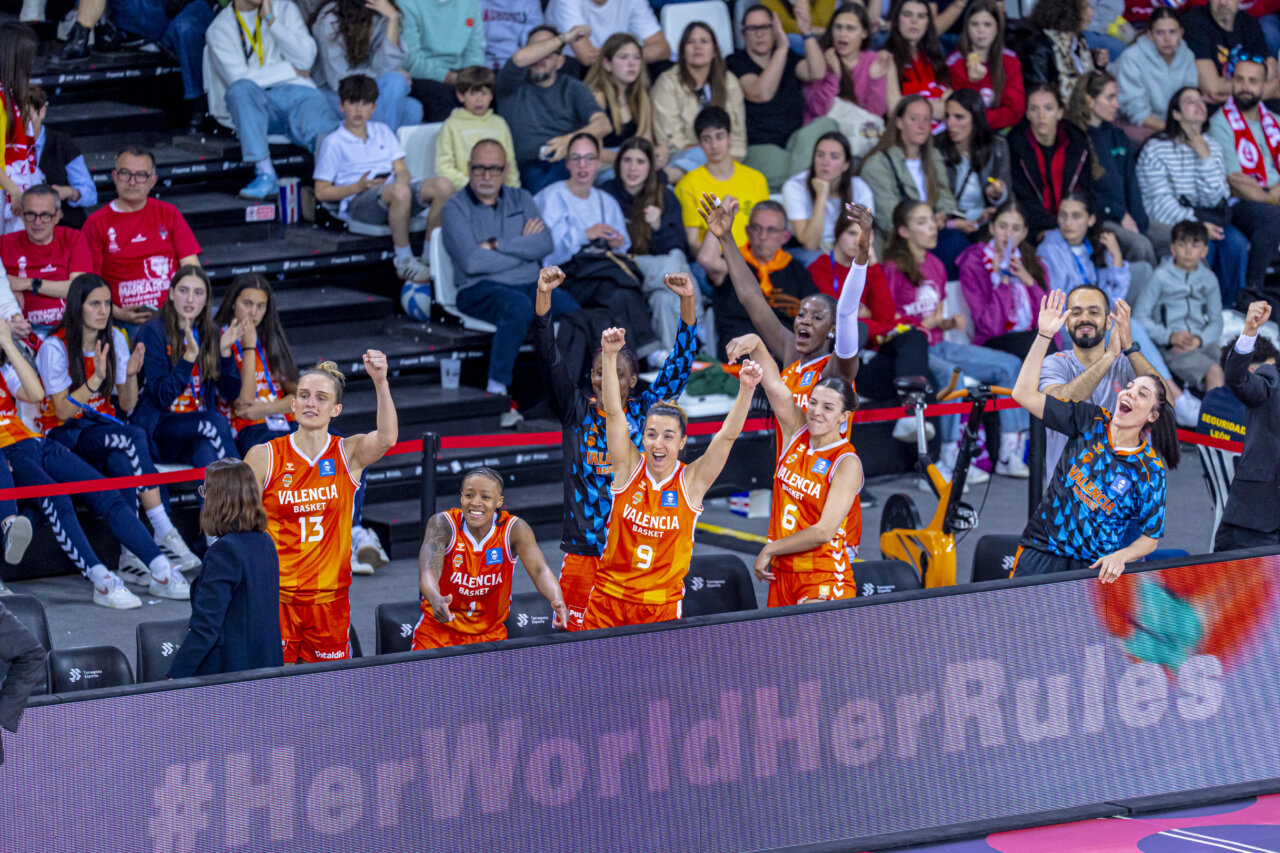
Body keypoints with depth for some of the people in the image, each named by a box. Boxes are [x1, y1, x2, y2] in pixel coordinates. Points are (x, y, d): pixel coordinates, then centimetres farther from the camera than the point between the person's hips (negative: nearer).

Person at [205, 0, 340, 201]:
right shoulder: (220, 28, 5)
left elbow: (306, 59, 1)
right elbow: (238, 78, -10)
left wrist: (271, 20, -4)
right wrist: (290, 70, -2)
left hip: (297, 93, 2)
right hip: (257, 105, -2)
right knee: (241, 89, -36)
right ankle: (266, 174, -38)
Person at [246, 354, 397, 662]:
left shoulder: (349, 454, 2)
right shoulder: (263, 457, -1)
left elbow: (386, 438, -20)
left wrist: (380, 383, -34)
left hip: (330, 599, 1)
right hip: (275, 599, -1)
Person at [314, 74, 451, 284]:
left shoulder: (383, 132, 24)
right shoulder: (334, 143, 7)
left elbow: (403, 172, 19)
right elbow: (321, 192, 2)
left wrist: (402, 178, -7)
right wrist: (358, 186, -12)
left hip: (393, 193, 6)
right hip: (356, 202, -6)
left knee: (443, 185, -21)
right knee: (399, 193, -40)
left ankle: (430, 256, -17)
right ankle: (404, 261, -29)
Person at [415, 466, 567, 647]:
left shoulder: (514, 528, -12)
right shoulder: (443, 523, -16)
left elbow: (539, 570, -24)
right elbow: (428, 573, -30)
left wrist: (557, 600, -48)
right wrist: (436, 599, -54)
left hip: (490, 634, 1)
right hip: (438, 630, -1)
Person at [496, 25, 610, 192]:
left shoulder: (573, 88, 20)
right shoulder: (515, 86, 16)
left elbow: (602, 124, 2)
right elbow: (520, 58, -9)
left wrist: (570, 140, -20)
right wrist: (564, 38, 2)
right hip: (527, 164, 0)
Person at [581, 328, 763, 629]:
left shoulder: (691, 481, -3)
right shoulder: (629, 468, -1)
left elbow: (727, 436, -13)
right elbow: (614, 412, -9)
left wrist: (746, 390, -27)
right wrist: (609, 356, -20)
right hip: (608, 597, 1)